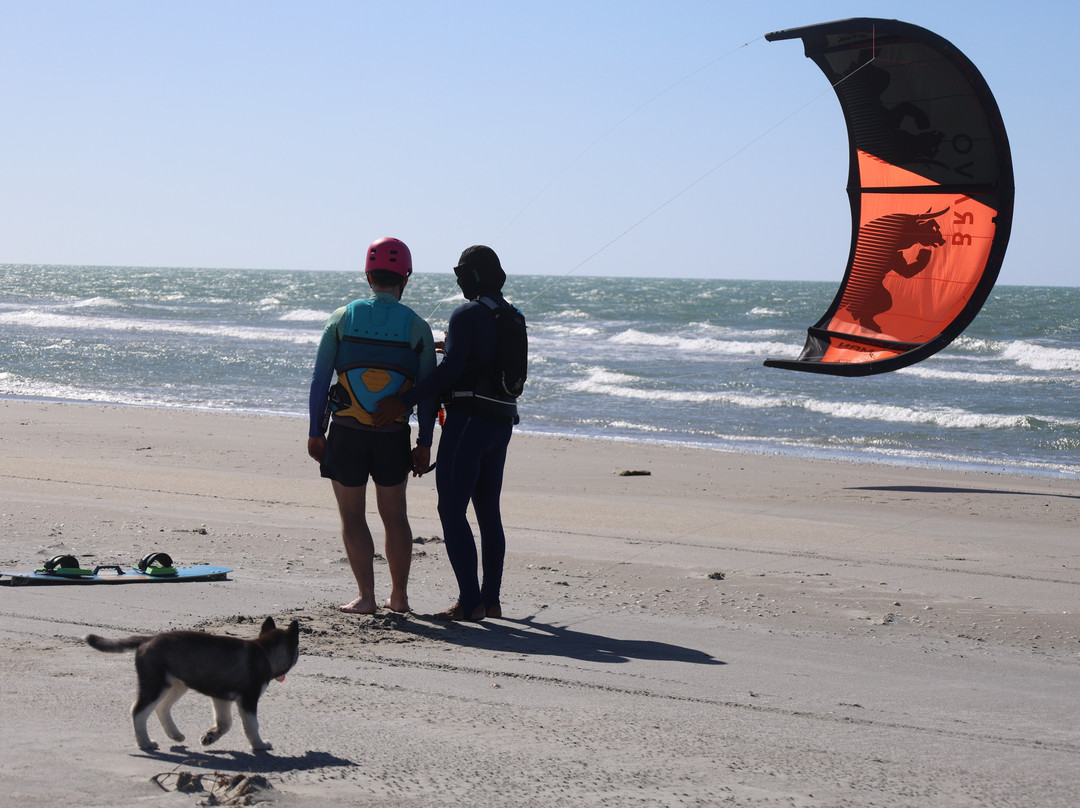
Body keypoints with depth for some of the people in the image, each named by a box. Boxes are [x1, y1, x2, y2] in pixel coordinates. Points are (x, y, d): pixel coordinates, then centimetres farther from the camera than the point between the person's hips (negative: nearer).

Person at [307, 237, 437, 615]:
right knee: (394, 515, 14)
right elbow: (427, 391, 0)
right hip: (393, 437, 1)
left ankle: (367, 596, 2)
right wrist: (424, 444, 6)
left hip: (346, 431, -1)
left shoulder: (342, 318, 0)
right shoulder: (417, 327, -1)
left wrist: (315, 432, 5)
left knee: (352, 516, 7)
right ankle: (399, 595, 19)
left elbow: (319, 379, -1)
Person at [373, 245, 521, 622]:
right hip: (501, 423, 8)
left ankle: (469, 601, -13)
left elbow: (451, 370, -20)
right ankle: (491, 599, 16)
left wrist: (404, 401, -18)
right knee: (488, 512, 15)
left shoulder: (467, 314, -11)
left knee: (452, 509, -7)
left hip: (467, 419, -8)